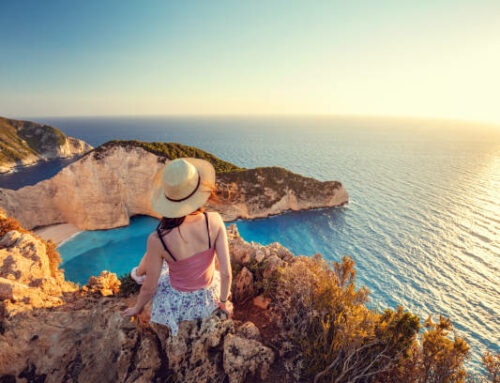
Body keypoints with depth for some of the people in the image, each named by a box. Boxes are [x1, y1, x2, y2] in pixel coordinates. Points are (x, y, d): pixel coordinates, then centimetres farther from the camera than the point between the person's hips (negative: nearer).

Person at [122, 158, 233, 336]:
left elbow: (149, 288, -16)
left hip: (178, 303, -2)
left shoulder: (158, 240, -32)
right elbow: (226, 273, -20)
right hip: (209, 296, 3)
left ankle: (139, 274, 60)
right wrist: (224, 302, 1)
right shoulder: (215, 221, -28)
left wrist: (137, 308, 7)